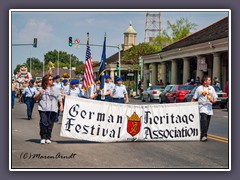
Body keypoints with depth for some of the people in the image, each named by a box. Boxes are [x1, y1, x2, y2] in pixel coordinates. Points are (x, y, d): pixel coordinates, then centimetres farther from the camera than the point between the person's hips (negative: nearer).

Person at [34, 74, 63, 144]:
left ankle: (48, 138, 11)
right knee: (43, 123, -13)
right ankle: (43, 138, -3)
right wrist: (39, 93, -12)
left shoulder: (55, 89, 15)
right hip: (43, 109, -2)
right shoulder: (42, 89, 8)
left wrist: (61, 105, -1)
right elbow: (36, 98, 6)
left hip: (53, 109, 2)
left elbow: (59, 98, 13)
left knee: (50, 124, 2)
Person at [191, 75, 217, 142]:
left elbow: (215, 97, 14)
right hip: (202, 106, -4)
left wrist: (213, 101, -7)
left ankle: (204, 135, 17)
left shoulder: (211, 88, 14)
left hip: (209, 107, 5)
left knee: (207, 122, 5)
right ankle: (203, 136, -25)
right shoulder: (199, 88, 3)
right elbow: (194, 98, 6)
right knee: (204, 119, -22)